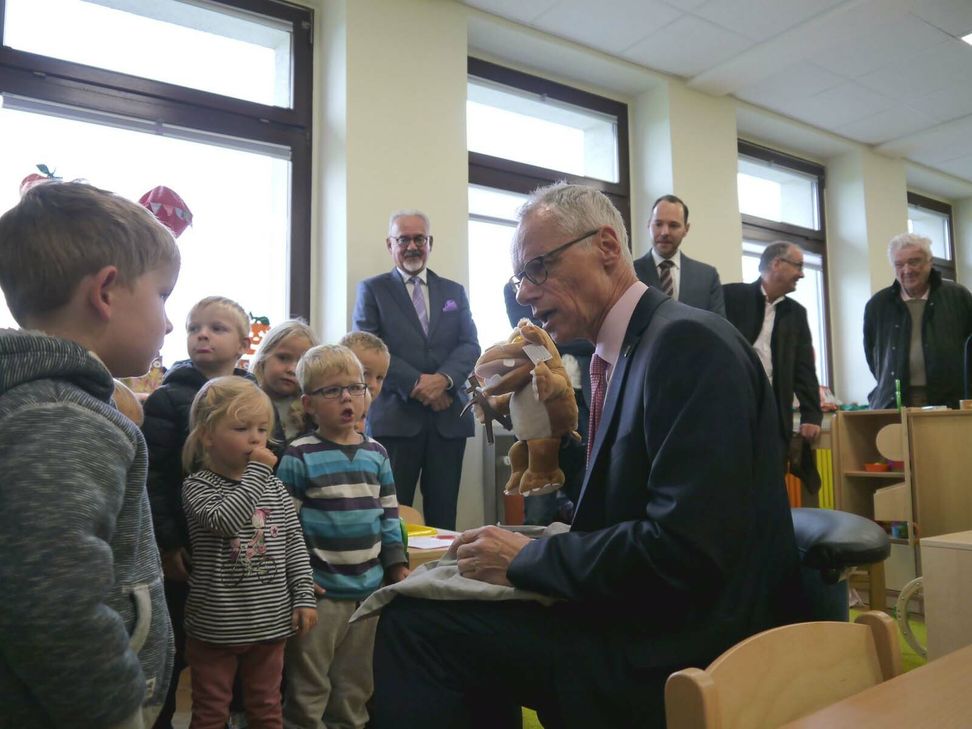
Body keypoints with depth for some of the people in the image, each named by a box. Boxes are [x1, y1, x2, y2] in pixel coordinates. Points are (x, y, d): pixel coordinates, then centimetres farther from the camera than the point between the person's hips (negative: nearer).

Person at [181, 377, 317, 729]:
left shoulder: (274, 487, 2)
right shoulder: (197, 486, -10)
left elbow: (294, 544, 5)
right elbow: (223, 520, -30)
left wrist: (304, 597, -1)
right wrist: (257, 471, -26)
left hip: (270, 621, 3)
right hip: (216, 626, -3)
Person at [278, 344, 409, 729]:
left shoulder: (376, 453, 5)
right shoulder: (298, 456, -11)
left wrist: (397, 562, 7)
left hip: (370, 585, 5)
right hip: (320, 587, -5)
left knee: (356, 679, 20)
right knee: (308, 681, 9)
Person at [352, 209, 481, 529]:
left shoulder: (454, 292, 18)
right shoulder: (372, 290, 9)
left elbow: (470, 345, 8)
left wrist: (443, 378, -12)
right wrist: (416, 383, -12)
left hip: (449, 417, 3)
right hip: (395, 416, -2)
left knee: (443, 514, 5)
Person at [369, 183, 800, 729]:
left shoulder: (689, 341, -18)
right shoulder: (629, 352, 10)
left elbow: (684, 551, -25)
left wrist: (525, 560, -15)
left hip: (684, 651, -9)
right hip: (643, 622, 9)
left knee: (412, 619, -12)